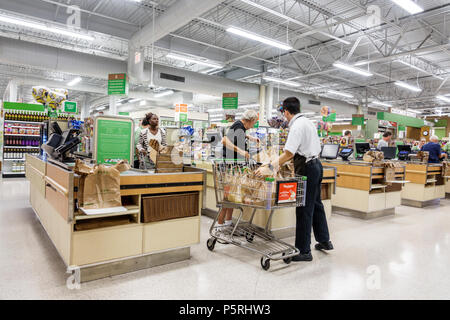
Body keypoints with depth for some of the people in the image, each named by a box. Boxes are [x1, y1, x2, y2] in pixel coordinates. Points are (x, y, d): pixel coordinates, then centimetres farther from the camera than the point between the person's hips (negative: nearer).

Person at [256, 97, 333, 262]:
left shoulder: (297, 126, -15)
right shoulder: (309, 122, 15)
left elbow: (289, 153, -24)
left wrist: (270, 167, -21)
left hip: (306, 168, -10)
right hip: (317, 165, 10)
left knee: (304, 209, -4)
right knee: (316, 204, 19)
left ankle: (304, 251, 4)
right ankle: (324, 241, 32)